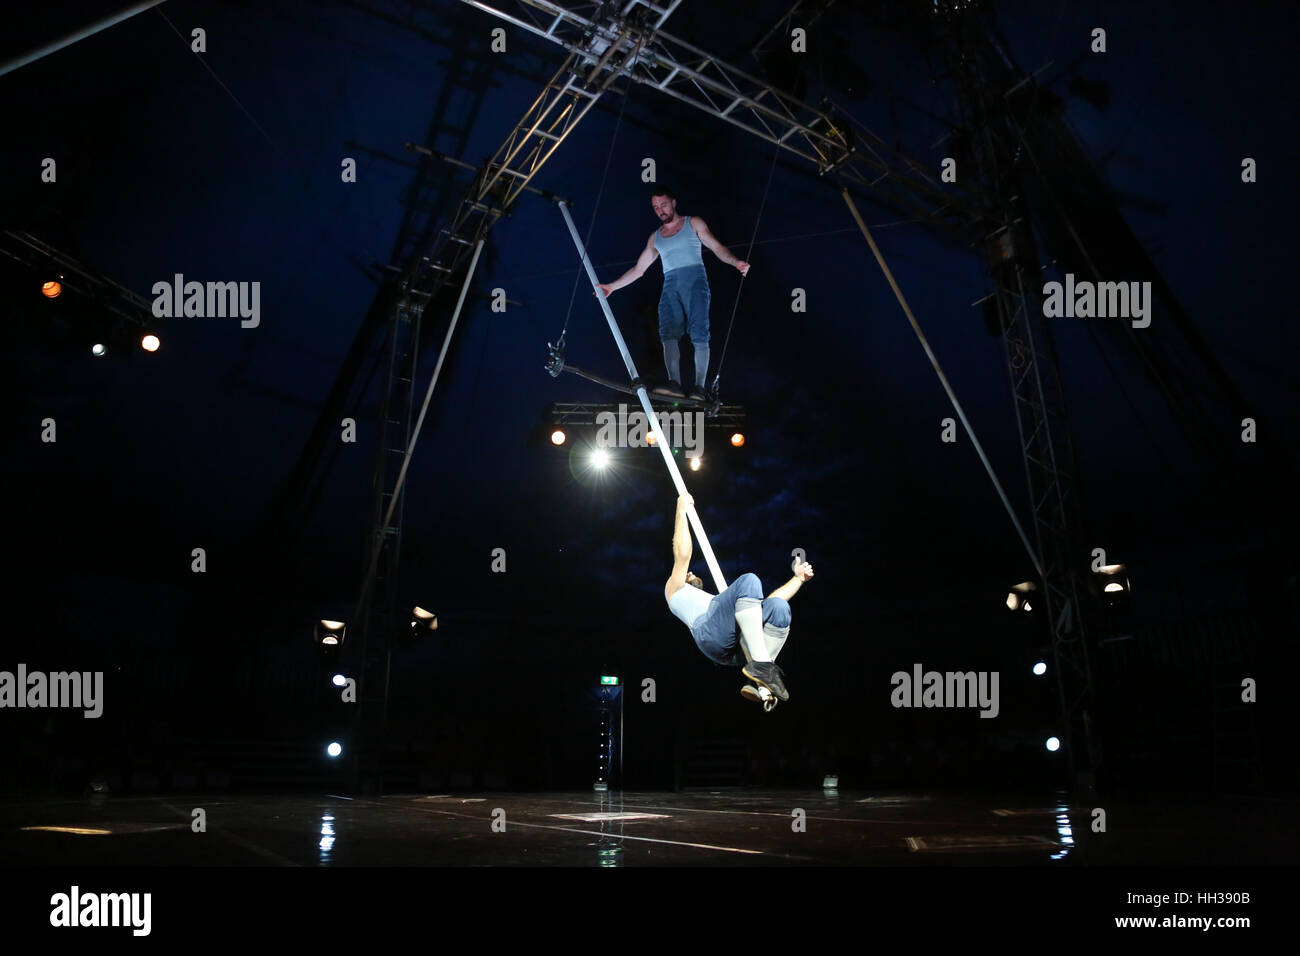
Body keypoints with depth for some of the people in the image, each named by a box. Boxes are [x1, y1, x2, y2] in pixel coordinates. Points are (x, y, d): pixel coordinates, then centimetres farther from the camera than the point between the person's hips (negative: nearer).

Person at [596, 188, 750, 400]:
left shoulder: (693, 223, 15)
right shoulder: (655, 237, 26)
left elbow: (717, 248, 5)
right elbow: (639, 269, 30)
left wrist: (735, 262, -14)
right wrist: (612, 286, 26)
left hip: (694, 280, -3)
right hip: (670, 286, 3)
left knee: (698, 334, -17)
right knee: (668, 334, -19)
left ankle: (700, 387, -20)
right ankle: (674, 383, -31)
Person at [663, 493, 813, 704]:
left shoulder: (712, 600, 48)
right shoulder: (674, 590, 36)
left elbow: (762, 603, 43)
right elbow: (682, 554, 19)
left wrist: (798, 578, 41)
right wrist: (682, 510, 24)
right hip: (710, 633, -6)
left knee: (778, 607, -20)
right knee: (749, 580, -24)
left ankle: (759, 683, -32)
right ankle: (761, 663, -37)